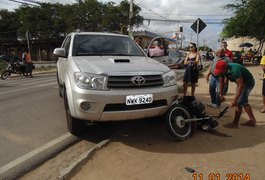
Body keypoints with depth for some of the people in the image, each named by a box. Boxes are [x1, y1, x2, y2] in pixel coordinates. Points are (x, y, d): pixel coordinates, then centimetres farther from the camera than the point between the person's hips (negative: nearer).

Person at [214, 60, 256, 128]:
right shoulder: (222, 69, -13)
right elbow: (221, 82, 1)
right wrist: (221, 94, 3)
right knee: (244, 102, 17)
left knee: (239, 103, -8)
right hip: (242, 82, 9)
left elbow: (241, 85, -36)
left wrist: (235, 99, -37)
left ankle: (235, 123, 2)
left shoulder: (234, 70, -38)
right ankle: (252, 120, 28)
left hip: (248, 82, -9)